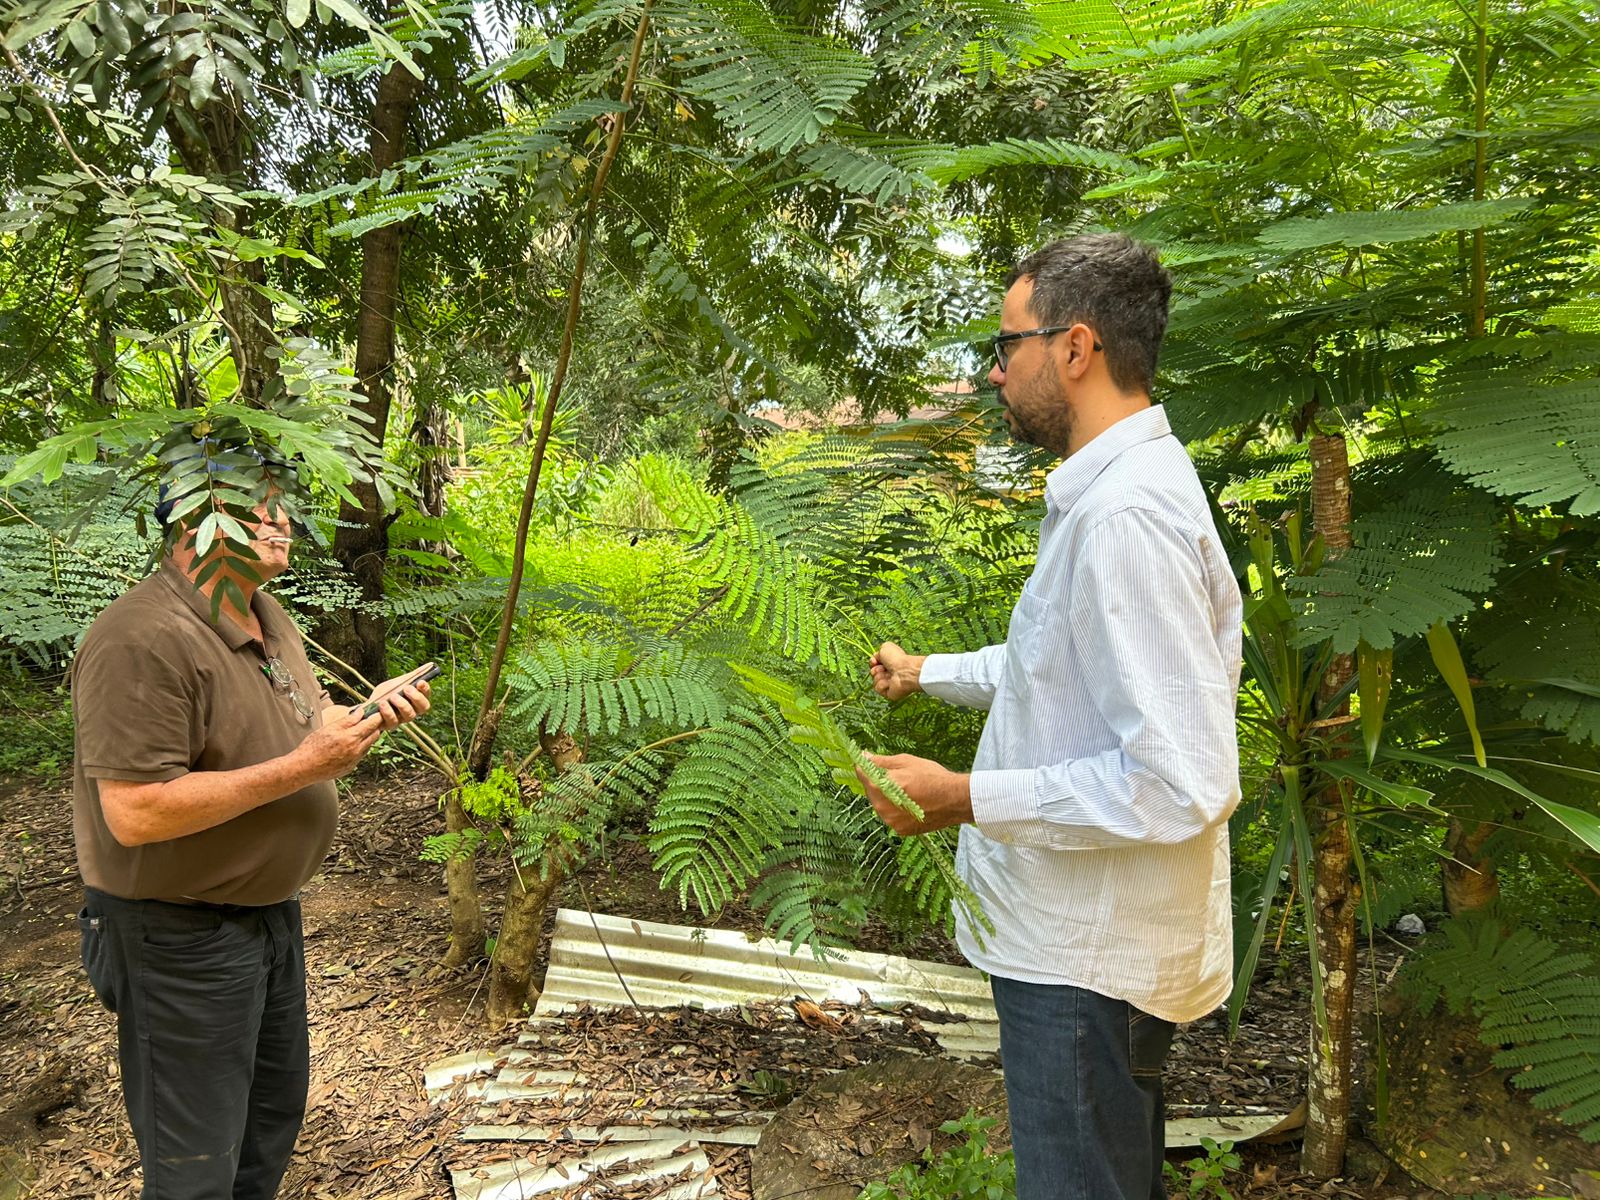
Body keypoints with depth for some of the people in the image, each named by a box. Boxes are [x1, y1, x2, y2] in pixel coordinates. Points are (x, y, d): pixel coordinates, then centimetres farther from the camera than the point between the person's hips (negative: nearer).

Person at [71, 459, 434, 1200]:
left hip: (269, 911, 9)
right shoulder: (143, 640, -26)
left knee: (275, 1109, 25)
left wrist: (368, 712, -6)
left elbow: (302, 725, 16)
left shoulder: (268, 618, 4)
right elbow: (134, 814, -30)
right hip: (179, 936, -9)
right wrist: (302, 768, -28)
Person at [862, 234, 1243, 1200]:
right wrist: (928, 673, 31)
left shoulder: (1127, 515, -28)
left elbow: (1182, 779, -31)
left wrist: (966, 797, -25)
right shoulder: (1105, 490, 7)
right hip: (1082, 935, 10)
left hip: (1088, 959, -10)